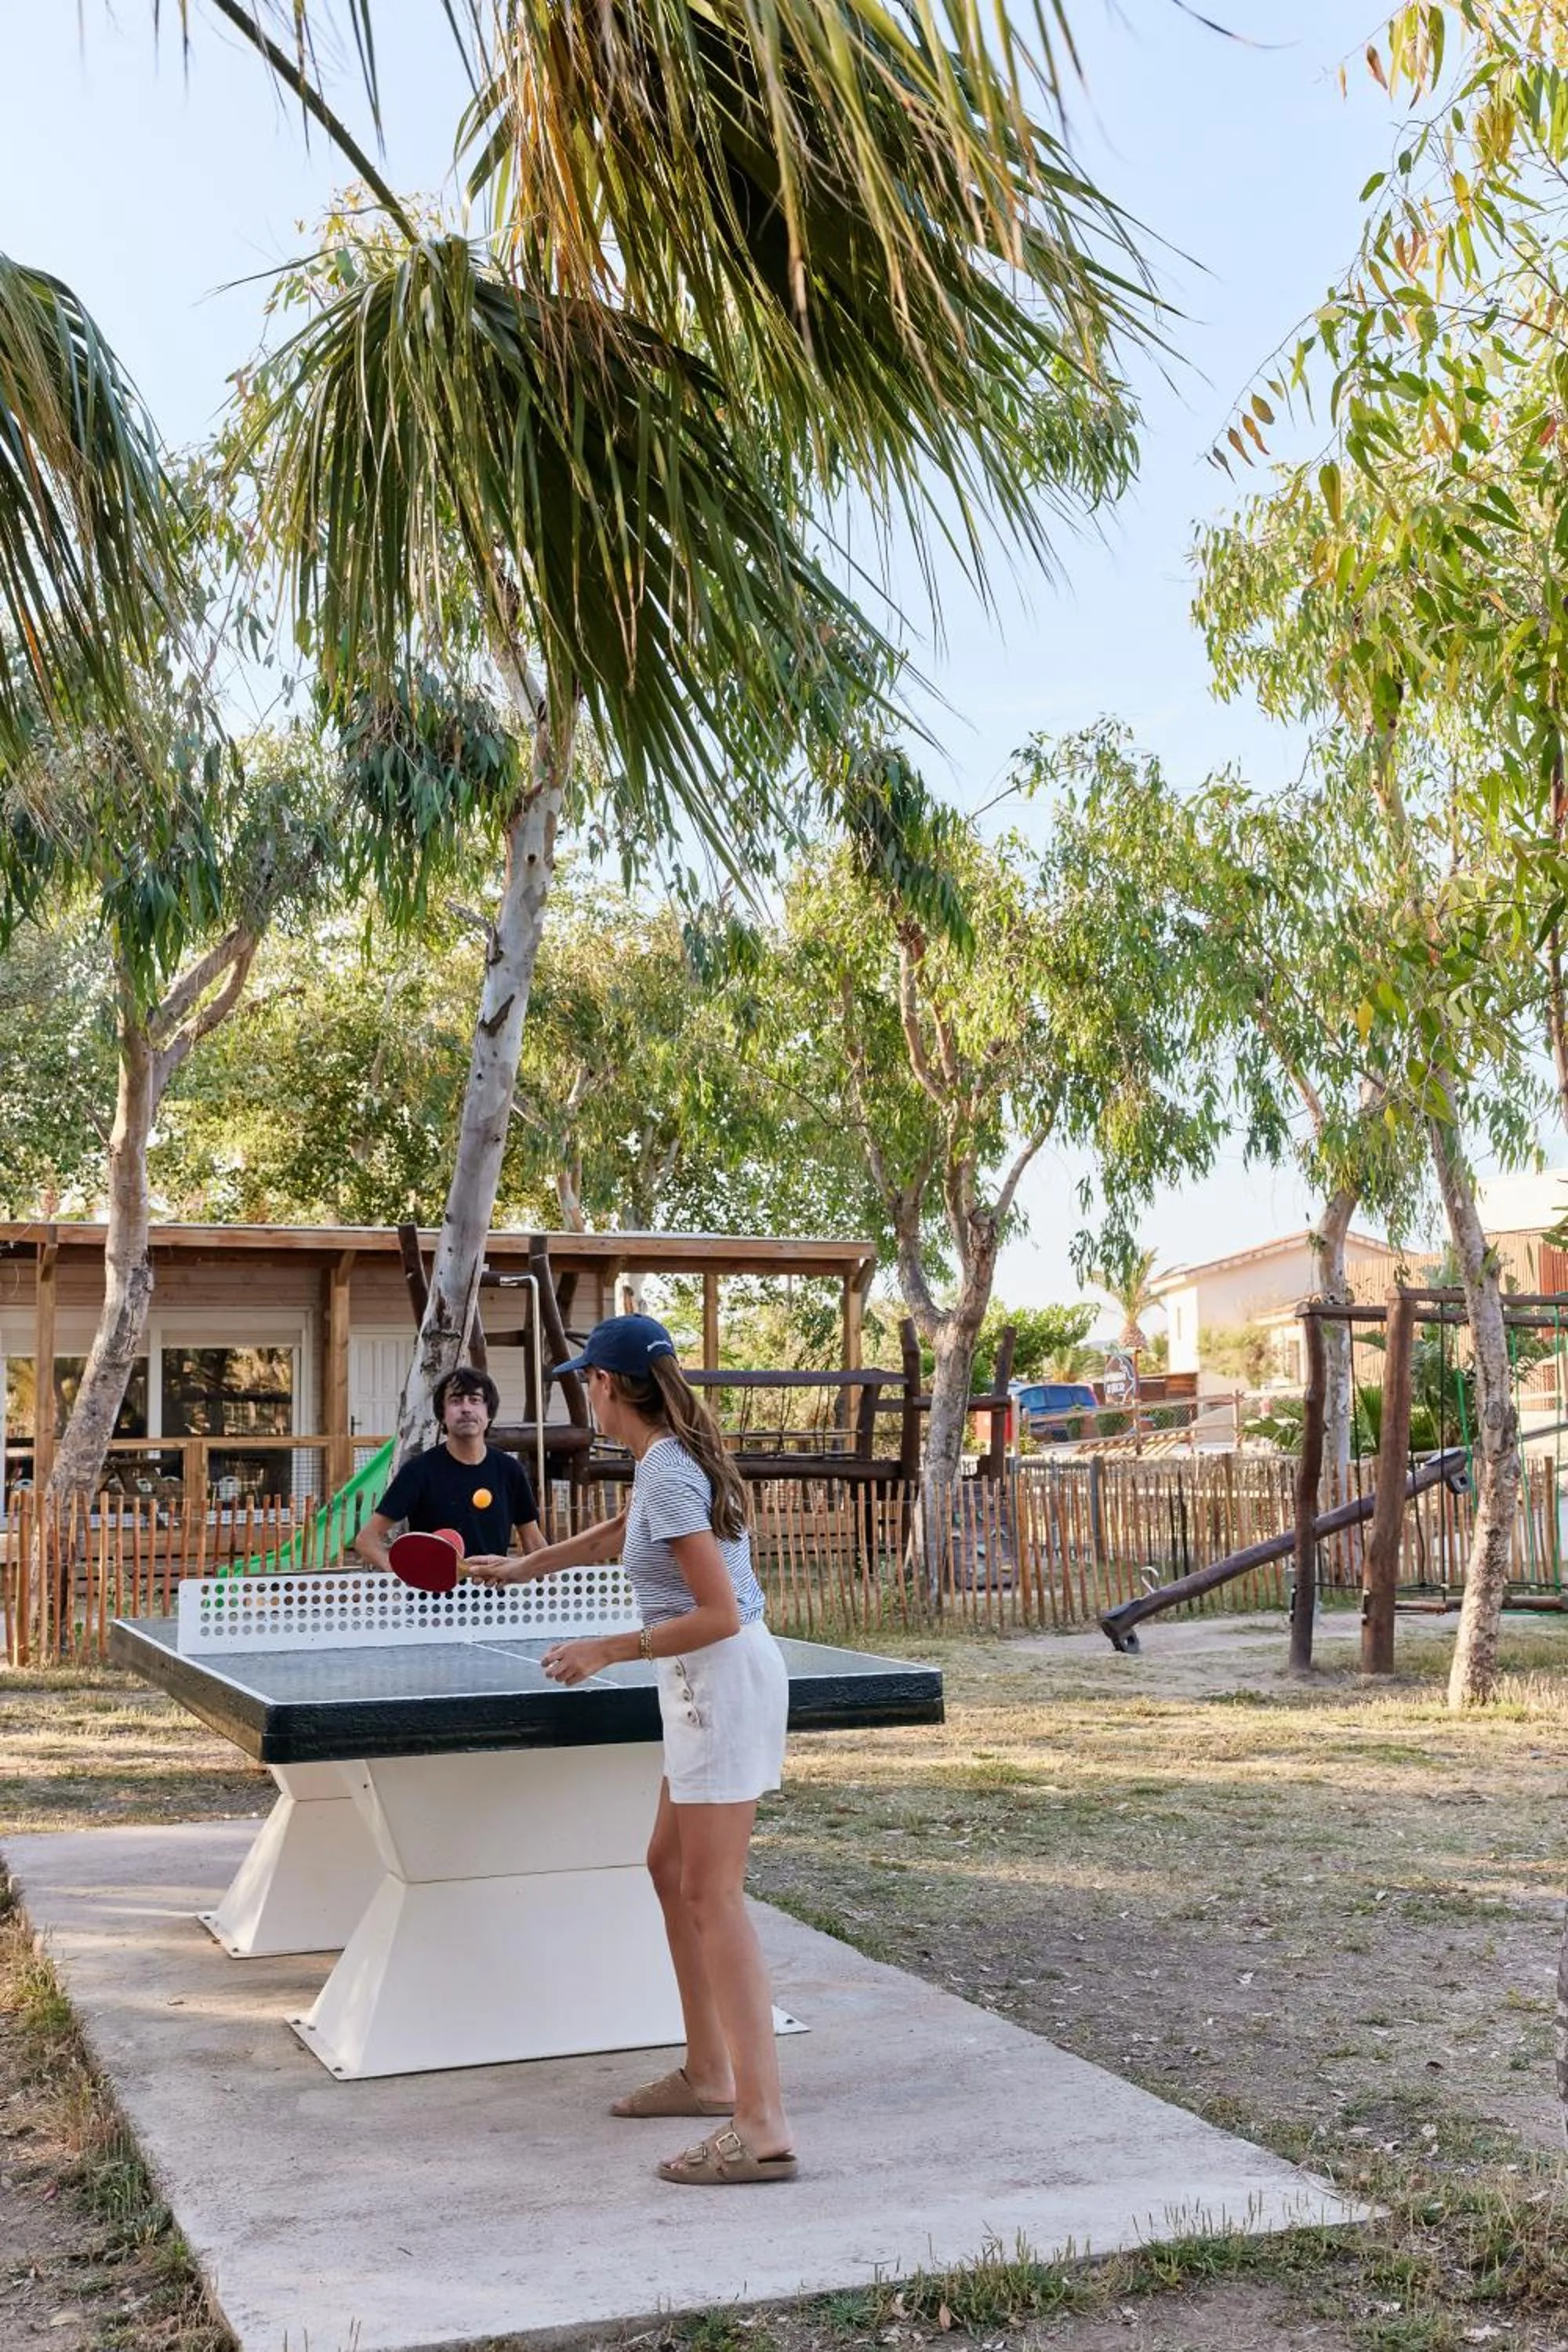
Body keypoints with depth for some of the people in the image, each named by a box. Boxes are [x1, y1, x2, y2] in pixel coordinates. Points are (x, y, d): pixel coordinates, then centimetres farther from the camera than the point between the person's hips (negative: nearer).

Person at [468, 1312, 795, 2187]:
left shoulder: (668, 1472, -19)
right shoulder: (665, 1458, 10)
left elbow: (720, 1614, -23)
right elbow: (623, 1532, 33)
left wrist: (608, 1650, -15)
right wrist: (527, 1566, 43)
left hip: (724, 1681, -10)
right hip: (708, 1687, 10)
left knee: (714, 1897, -10)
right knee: (671, 1869, 17)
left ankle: (763, 2127, -11)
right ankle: (709, 2075, 27)